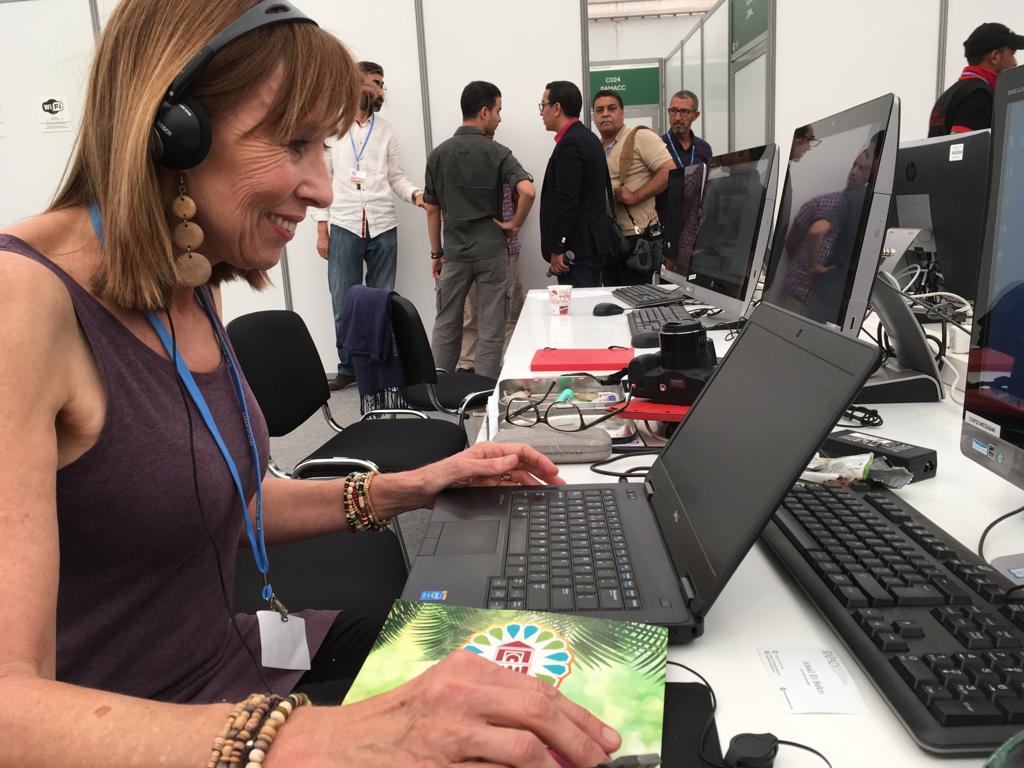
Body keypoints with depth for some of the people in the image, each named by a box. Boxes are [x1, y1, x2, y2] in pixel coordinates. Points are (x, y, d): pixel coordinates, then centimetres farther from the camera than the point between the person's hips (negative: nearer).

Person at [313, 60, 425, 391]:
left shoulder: (386, 129, 12)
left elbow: (396, 176, 12)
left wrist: (415, 193, -10)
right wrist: (321, 229, 0)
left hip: (383, 226, 2)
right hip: (344, 227, -2)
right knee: (343, 302, 1)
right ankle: (347, 368, 15)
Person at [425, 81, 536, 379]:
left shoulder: (438, 154, 3)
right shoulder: (497, 152, -7)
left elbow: (432, 209, 6)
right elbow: (528, 191, -22)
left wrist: (436, 253, 13)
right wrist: (515, 224, -7)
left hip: (454, 251, 3)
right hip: (491, 250, -3)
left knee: (446, 325, 13)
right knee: (490, 327, 6)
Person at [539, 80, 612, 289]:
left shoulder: (570, 144, -14)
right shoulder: (587, 138, 16)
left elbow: (566, 201, -21)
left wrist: (557, 250, -17)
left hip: (577, 248, -10)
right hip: (590, 244, 10)